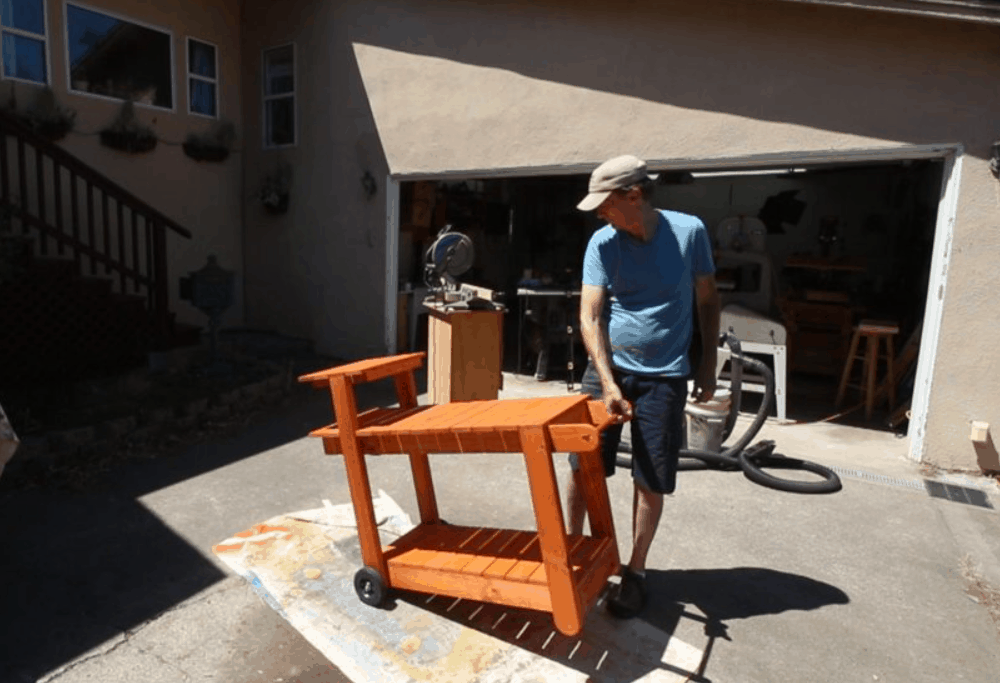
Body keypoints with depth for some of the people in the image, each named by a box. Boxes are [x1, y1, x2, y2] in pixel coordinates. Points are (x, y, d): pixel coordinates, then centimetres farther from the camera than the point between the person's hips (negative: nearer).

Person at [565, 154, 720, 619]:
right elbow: (590, 317, -11)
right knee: (583, 465, 5)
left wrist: (708, 364, 5)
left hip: (664, 377, -1)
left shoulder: (689, 231, -5)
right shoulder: (602, 243, -5)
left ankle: (635, 571, 23)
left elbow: (707, 300, 6)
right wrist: (608, 383, -21)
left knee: (651, 479, 4)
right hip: (609, 368, 1)